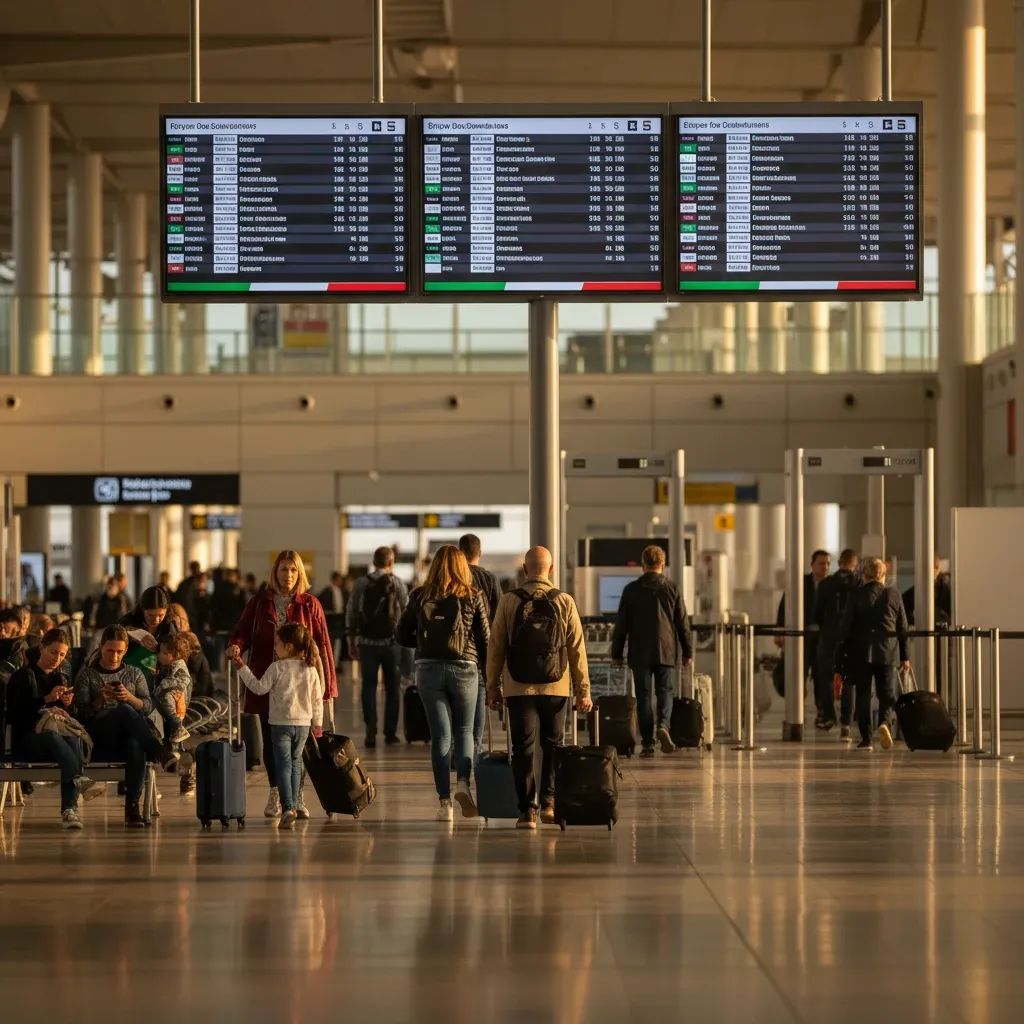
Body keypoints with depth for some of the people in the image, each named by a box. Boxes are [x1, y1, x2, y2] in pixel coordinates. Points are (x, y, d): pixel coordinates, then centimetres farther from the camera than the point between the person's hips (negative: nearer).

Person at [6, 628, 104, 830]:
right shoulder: (23, 676, 7)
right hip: (27, 738, -4)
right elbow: (17, 711, -7)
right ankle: (80, 779, -62)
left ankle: (69, 809, -47)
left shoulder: (61, 678, 24)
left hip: (60, 733, 4)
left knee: (73, 739, -34)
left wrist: (67, 704, -2)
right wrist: (47, 700, -15)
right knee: (52, 736, -40)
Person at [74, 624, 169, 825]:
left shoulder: (134, 674, 21)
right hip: (99, 737, -2)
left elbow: (148, 707, 9)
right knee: (125, 710, -36)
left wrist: (130, 697, -11)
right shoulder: (87, 674, 14)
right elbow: (81, 712, 3)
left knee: (136, 745, -39)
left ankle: (132, 806, -42)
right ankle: (159, 754, -44)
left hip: (129, 735, 2)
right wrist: (100, 700, -15)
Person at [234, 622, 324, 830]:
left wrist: (243, 668, 1)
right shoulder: (311, 670, 3)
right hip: (303, 723, 4)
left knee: (284, 765, -5)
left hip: (281, 723, -4)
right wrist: (317, 723, 17)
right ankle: (294, 805, 23)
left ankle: (287, 808, -17)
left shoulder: (277, 668, -10)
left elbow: (259, 688, -7)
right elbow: (317, 699, 7)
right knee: (295, 763, 18)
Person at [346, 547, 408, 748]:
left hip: (367, 642, 1)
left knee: (369, 687, 6)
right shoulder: (397, 583, -3)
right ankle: (390, 733, 9)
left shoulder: (361, 584, 1)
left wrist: (352, 641, 10)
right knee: (392, 688, 10)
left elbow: (351, 614, 2)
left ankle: (370, 732, -5)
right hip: (391, 642, -1)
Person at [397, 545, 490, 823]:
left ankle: (444, 801, 2)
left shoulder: (420, 596, 3)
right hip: (464, 667, -1)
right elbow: (484, 638, -1)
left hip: (429, 668, 1)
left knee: (440, 734, 6)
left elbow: (403, 636, 6)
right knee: (464, 730, 14)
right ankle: (463, 782, -11)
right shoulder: (473, 597, -1)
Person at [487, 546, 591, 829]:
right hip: (556, 688, 1)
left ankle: (527, 809, 0)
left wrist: (492, 686, 10)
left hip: (518, 688, -1)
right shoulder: (565, 602, -1)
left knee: (523, 749, 3)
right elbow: (577, 649, 1)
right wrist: (583, 691, 6)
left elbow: (495, 646, 1)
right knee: (552, 746, 14)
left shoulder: (509, 601, -2)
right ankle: (549, 802, 6)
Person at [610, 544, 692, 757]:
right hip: (666, 651, 0)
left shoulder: (631, 590, 0)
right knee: (665, 691, 10)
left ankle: (647, 743, 0)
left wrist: (616, 653, 10)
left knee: (644, 696, 3)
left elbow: (621, 624, 3)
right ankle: (663, 725, -17)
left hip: (640, 653, 0)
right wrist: (687, 652, 12)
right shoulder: (672, 589, 2)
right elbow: (682, 623, 5)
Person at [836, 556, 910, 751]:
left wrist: (842, 654, 6)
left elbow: (846, 626, -2)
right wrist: (905, 656, 13)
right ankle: (884, 722, -20)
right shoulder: (894, 595, 3)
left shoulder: (856, 595, -3)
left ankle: (866, 738, 3)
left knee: (863, 695, 6)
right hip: (888, 652, 1)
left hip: (861, 653, -1)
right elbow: (903, 628, 7)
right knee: (887, 693, 7)